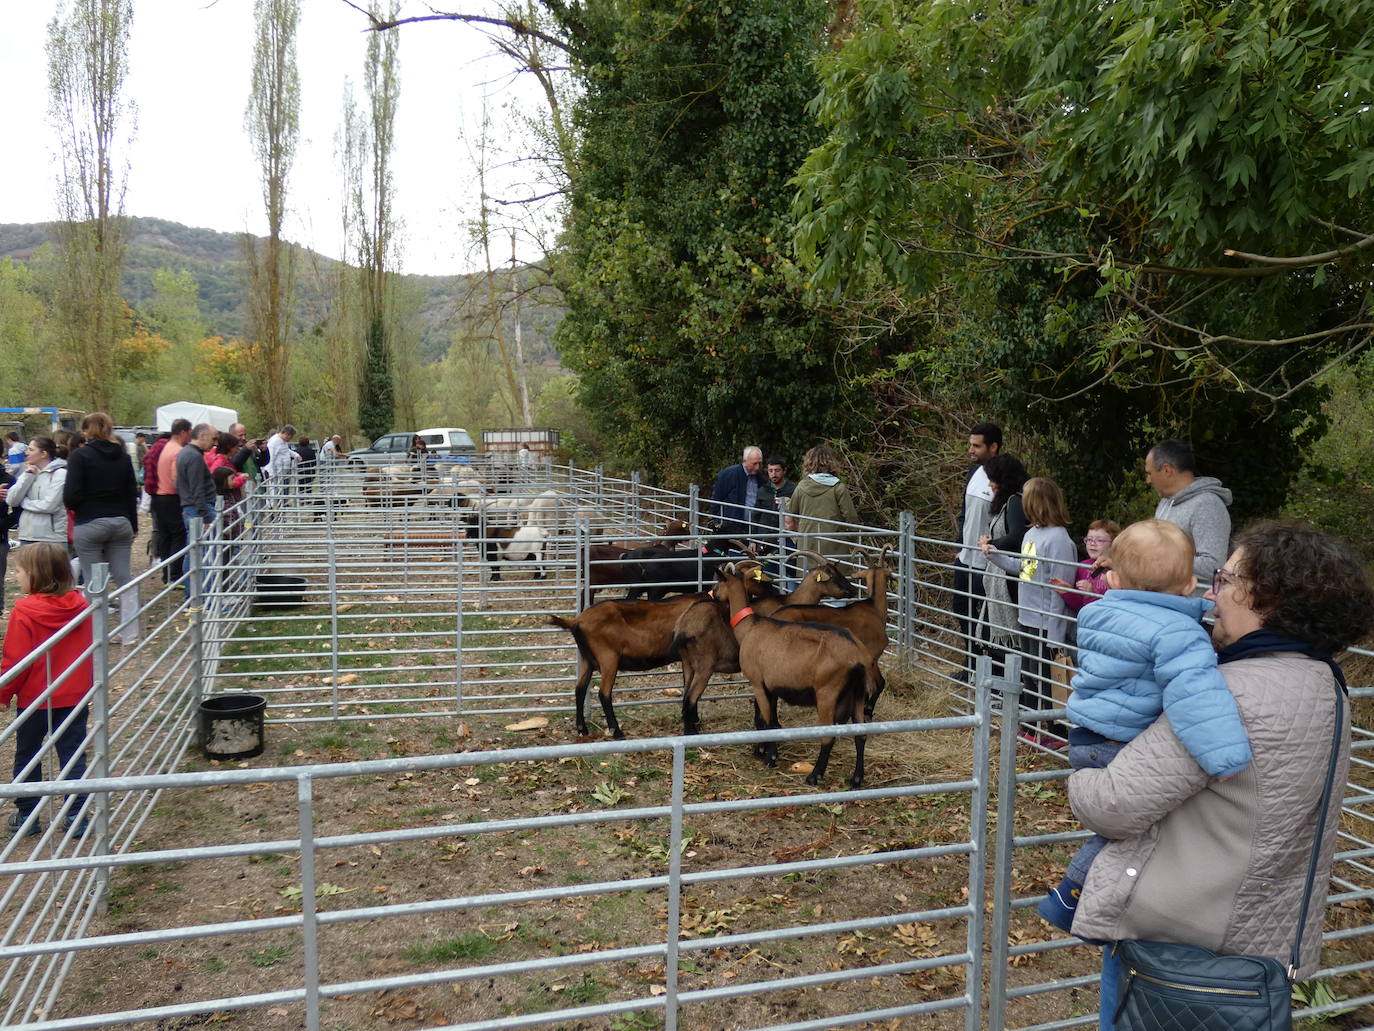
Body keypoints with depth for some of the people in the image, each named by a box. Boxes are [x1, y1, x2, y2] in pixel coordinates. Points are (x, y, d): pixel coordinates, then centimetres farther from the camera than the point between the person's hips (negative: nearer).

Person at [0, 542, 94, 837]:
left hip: (34, 699, -4)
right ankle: (76, 815, 12)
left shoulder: (24, 611, -18)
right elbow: (89, 650, 6)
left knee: (27, 756, 14)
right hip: (75, 696, 4)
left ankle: (27, 815, 24)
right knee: (73, 754, 9)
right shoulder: (80, 605, -4)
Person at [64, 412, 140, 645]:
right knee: (124, 578, 7)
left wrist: (78, 508, 10)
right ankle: (130, 633, 8)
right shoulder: (122, 456, 7)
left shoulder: (80, 456, -7)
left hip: (90, 525, -4)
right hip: (121, 523, 4)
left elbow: (71, 496, -13)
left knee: (93, 582, 4)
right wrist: (133, 528, 16)